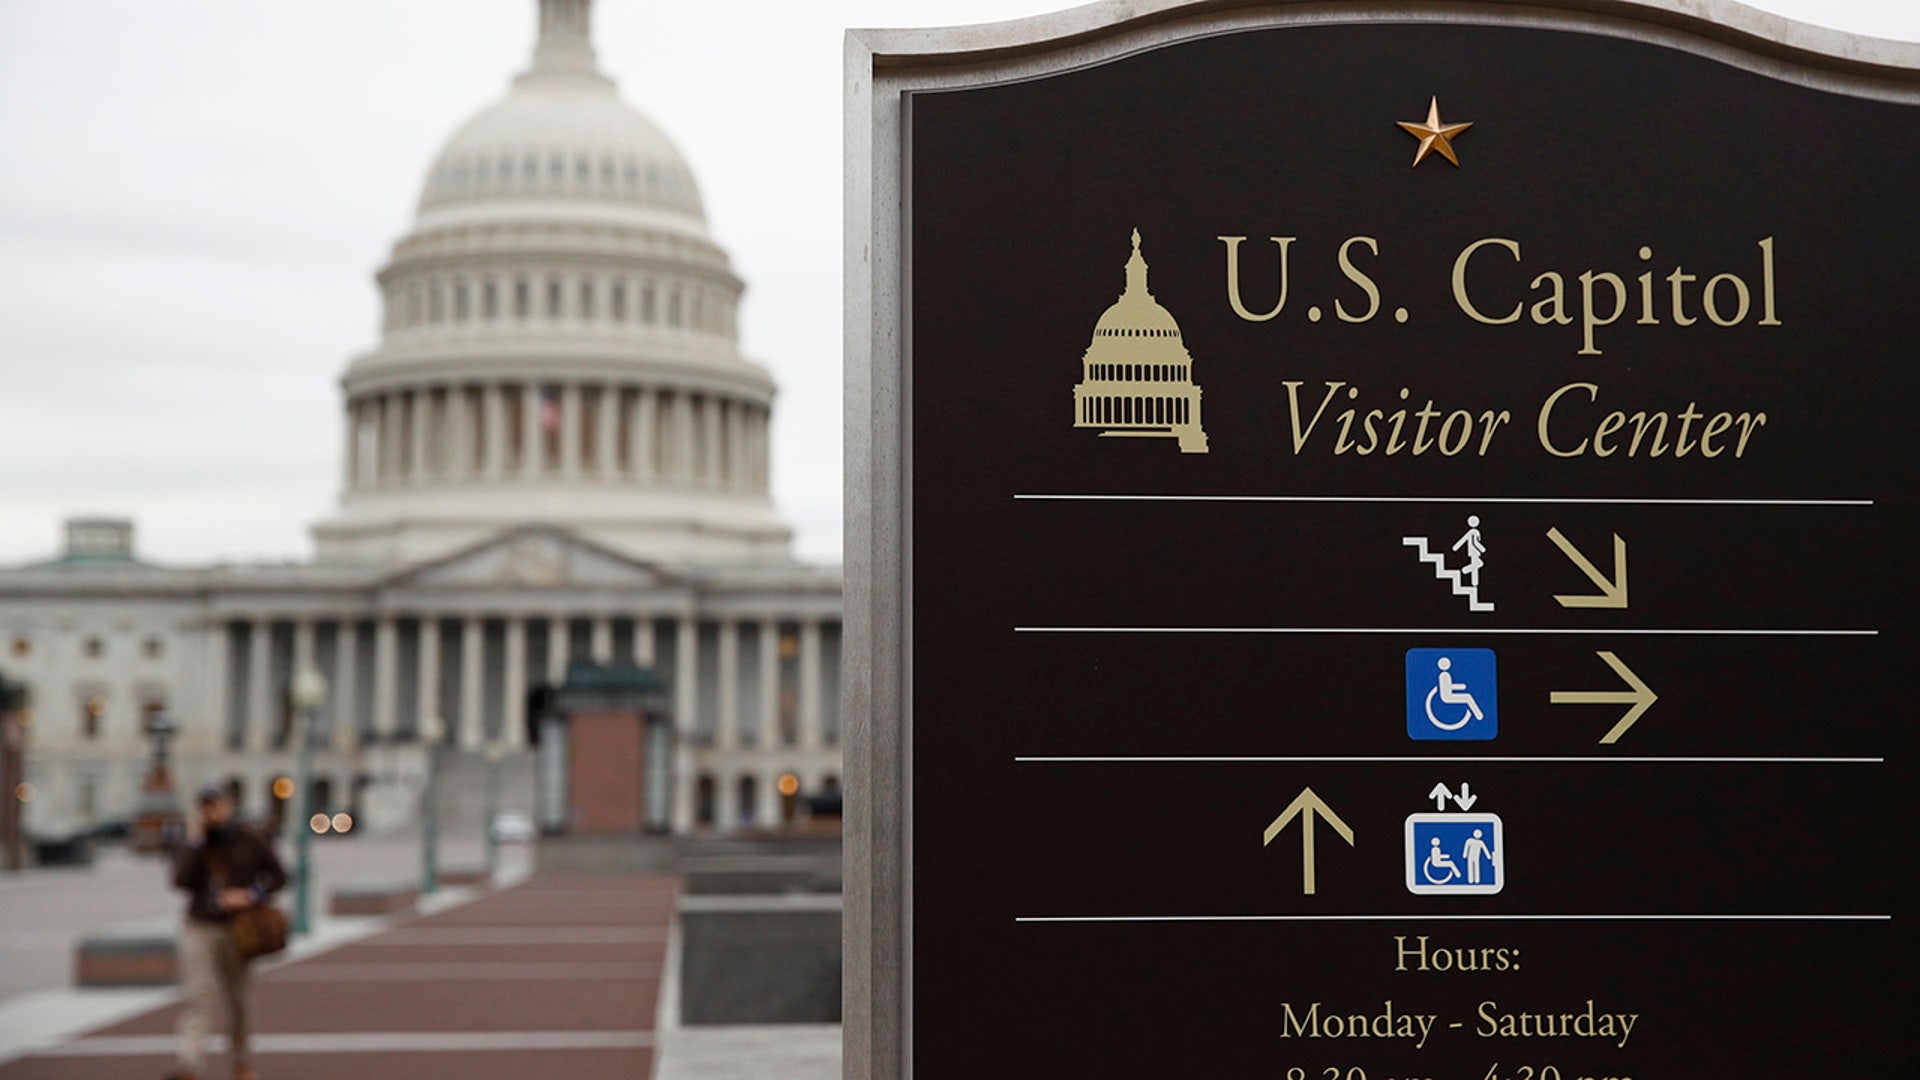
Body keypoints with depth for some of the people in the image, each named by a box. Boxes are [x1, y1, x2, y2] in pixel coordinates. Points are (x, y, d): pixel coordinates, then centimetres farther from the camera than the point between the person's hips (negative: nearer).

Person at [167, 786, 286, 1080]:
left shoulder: (250, 841, 0)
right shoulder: (192, 842, 3)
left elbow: (278, 876, 4)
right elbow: (181, 880, -12)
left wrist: (250, 895, -11)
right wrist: (193, 843, -16)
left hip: (236, 931, 0)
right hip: (198, 929, 0)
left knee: (237, 999, 10)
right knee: (197, 996, -13)